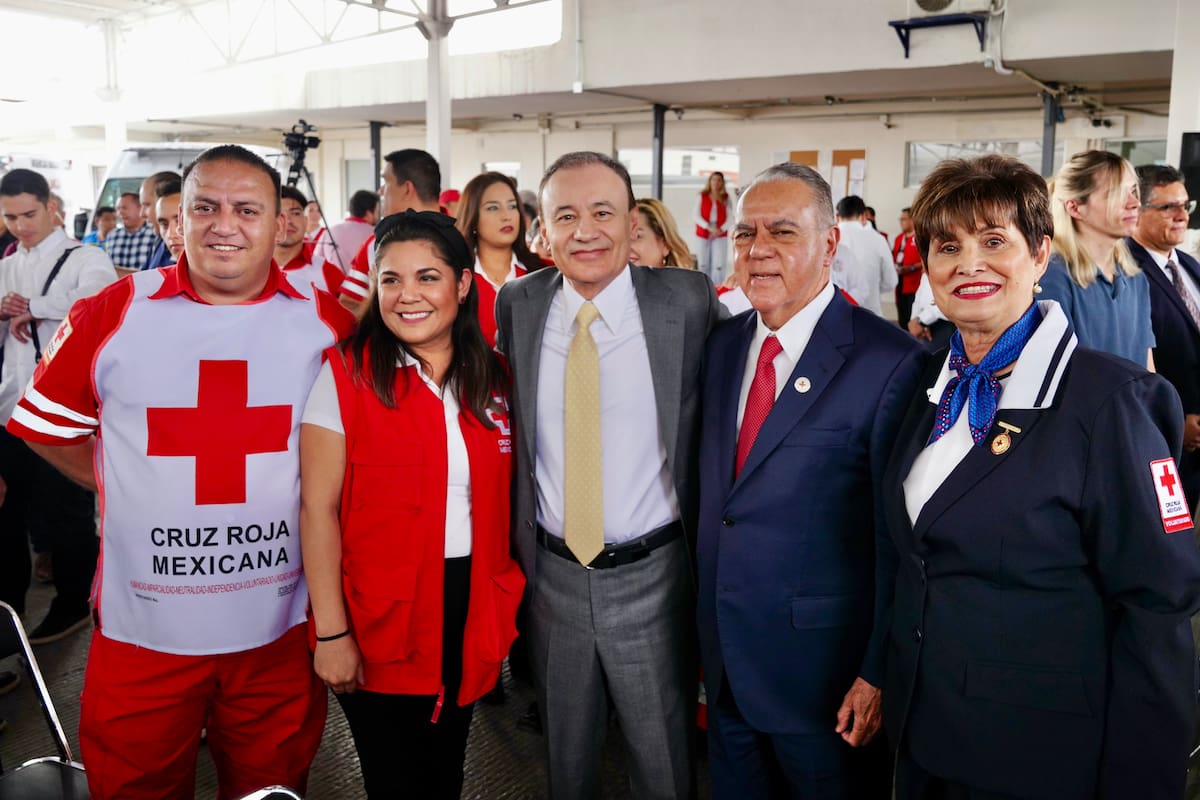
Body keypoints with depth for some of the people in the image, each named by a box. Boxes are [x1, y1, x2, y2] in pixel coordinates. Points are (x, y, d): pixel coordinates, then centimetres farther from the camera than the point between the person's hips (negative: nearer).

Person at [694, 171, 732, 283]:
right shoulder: (702, 197, 5)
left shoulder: (726, 198, 6)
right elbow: (695, 216, -1)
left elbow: (729, 217, 3)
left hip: (720, 235, 0)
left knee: (719, 266, -9)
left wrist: (721, 230, -13)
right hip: (703, 235, 0)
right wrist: (709, 228, -13)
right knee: (703, 265, 2)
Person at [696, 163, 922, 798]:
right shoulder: (722, 345, 4)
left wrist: (880, 674, -13)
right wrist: (706, 622, 11)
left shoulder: (888, 362, -17)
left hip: (825, 673, -6)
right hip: (723, 661, 6)